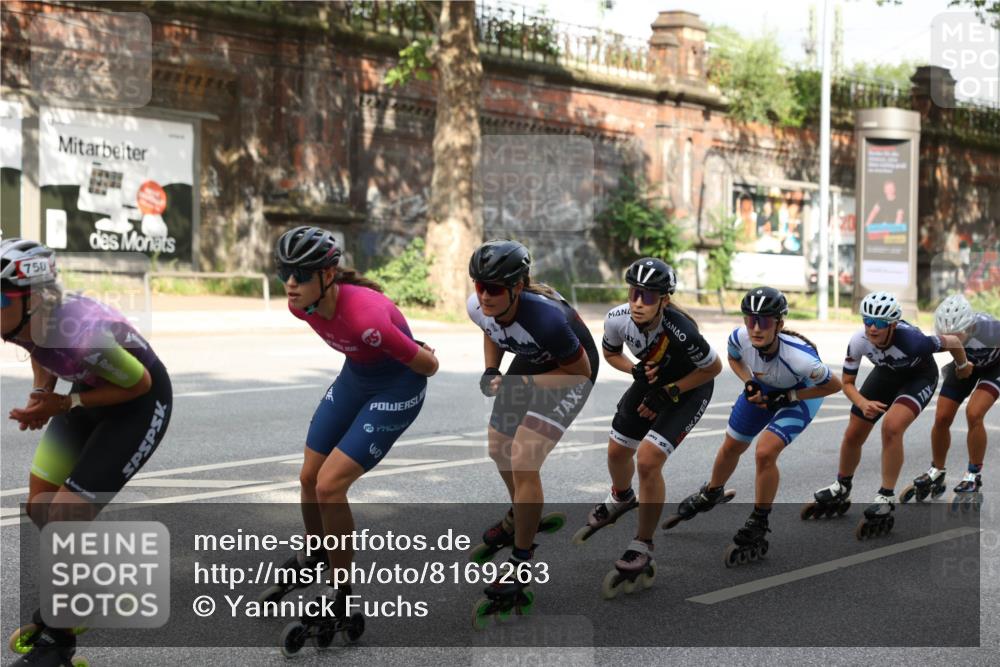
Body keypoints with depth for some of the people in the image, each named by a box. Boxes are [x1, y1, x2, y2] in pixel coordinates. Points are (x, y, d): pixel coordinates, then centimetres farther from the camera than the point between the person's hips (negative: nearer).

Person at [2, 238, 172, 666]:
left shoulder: (79, 334, -39)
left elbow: (139, 383, -22)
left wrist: (62, 404, -23)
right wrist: (41, 394, -9)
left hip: (139, 405, -8)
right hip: (91, 392, 8)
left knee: (64, 517, -11)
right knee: (39, 507, 8)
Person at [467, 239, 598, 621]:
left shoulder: (545, 318, -40)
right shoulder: (478, 307, -22)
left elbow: (580, 372, -24)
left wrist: (524, 384, -29)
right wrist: (491, 372, -10)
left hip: (570, 373, -7)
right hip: (529, 363, 7)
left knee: (523, 461, -17)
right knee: (499, 448, 17)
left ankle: (521, 567, -5)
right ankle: (521, 516, 48)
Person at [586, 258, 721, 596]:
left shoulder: (680, 331, -39)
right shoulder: (618, 318, -25)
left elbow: (713, 368, -20)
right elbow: (610, 353, 0)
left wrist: (668, 393, -21)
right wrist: (636, 371, -20)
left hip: (689, 387, -6)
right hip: (652, 379, 6)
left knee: (648, 461, -20)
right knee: (617, 451, 15)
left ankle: (643, 547, -2)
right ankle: (620, 498, 53)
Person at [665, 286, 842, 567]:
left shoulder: (799, 357, -43)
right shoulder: (740, 337, -31)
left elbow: (834, 385, -24)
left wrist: (787, 397, -27)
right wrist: (748, 382, -20)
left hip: (801, 395, -5)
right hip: (764, 388, 5)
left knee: (765, 452, -24)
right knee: (731, 447, 15)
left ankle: (757, 530, -6)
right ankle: (710, 495, 48)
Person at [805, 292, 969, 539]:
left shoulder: (911, 340, -40)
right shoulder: (858, 341, -29)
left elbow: (952, 342, -20)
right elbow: (847, 383, -14)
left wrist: (963, 367, 0)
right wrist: (863, 404, -34)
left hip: (919, 376, -4)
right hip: (886, 373, 5)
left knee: (891, 427, -30)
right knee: (852, 435, 6)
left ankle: (886, 500, -18)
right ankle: (840, 491, 34)